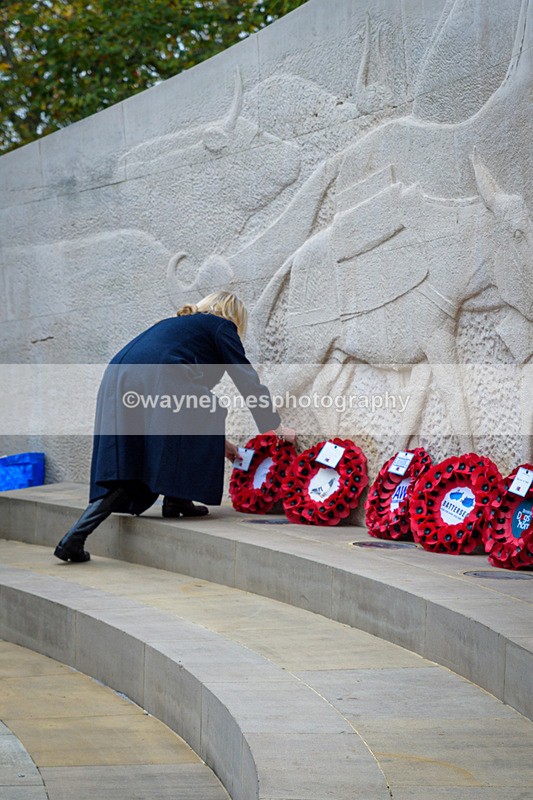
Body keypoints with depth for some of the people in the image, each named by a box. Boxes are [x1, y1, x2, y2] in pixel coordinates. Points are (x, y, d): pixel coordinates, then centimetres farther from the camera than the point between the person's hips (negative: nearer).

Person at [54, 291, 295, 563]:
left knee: (123, 474, 11)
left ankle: (73, 538, 0)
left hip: (115, 381, 8)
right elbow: (247, 380, 13)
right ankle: (176, 499, 14)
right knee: (206, 412, 17)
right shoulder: (221, 326, 17)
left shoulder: (177, 323, 39)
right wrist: (276, 427, 21)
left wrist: (218, 441, 46)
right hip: (156, 384, -8)